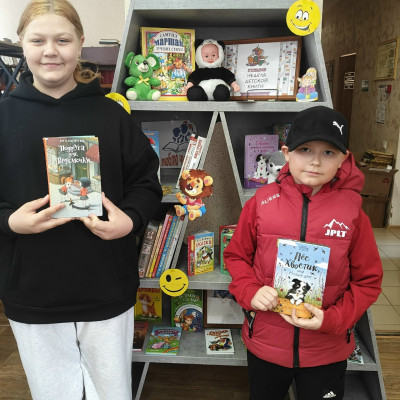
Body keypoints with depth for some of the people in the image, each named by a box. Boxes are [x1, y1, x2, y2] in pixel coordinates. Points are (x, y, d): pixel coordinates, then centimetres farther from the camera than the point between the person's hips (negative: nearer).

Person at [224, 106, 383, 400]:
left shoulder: (352, 210, -12)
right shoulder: (262, 202, -11)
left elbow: (368, 280, -3)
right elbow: (236, 256, 2)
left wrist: (332, 319, -16)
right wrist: (250, 292, -15)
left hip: (327, 350, 0)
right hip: (266, 342, 1)